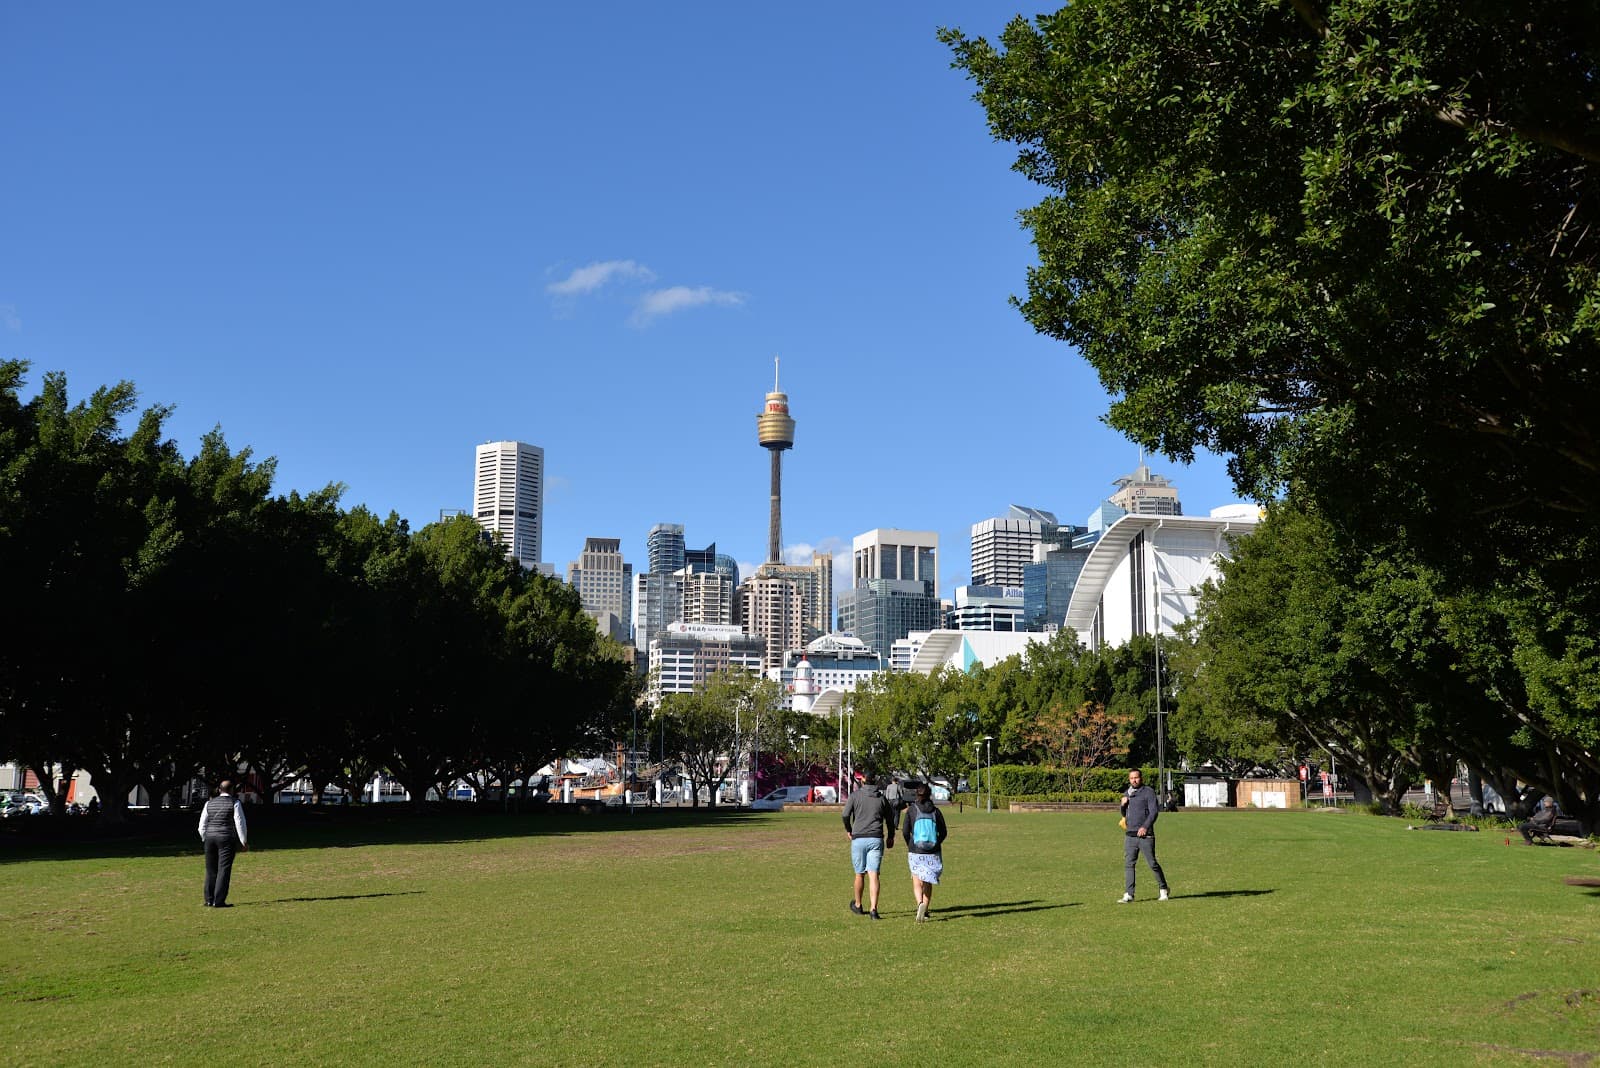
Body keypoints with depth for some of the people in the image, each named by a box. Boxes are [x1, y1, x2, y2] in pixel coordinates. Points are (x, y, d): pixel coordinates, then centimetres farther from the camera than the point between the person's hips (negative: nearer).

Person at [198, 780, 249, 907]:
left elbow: (202, 826, 11)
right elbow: (240, 824, -7)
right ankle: (218, 901, -9)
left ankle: (209, 900, 13)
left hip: (210, 838, 5)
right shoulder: (235, 803, -4)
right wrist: (244, 842, 0)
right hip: (226, 839, -5)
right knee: (224, 870, -4)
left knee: (211, 870, 12)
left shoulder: (209, 803, 10)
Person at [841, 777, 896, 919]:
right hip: (876, 839, 1)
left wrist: (848, 830, 12)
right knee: (873, 875, -5)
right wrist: (890, 836, 28)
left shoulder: (855, 795, 1)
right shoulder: (882, 798, 7)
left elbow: (845, 815, -6)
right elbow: (890, 818, 13)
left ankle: (858, 905, 30)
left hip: (858, 839, -1)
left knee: (860, 874, 13)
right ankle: (873, 909, -15)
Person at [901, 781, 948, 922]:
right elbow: (943, 832, 3)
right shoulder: (936, 811, 1)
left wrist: (909, 845, 12)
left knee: (917, 881, 4)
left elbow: (905, 832, -6)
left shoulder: (911, 810, -4)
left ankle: (920, 904, -22)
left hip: (915, 851, -2)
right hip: (933, 852, 2)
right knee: (928, 882, 16)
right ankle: (925, 911, 19)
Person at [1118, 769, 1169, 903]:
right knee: (1128, 864, 0)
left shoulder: (1148, 792, -2)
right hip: (1129, 835, 5)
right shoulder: (1127, 793, 17)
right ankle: (1128, 894, 0)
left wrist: (1145, 826, -22)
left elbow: (1154, 811, -11)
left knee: (1153, 863, -1)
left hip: (1145, 835, -5)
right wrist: (1123, 804, 3)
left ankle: (1163, 889, 16)